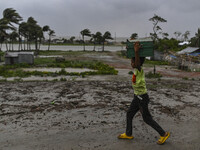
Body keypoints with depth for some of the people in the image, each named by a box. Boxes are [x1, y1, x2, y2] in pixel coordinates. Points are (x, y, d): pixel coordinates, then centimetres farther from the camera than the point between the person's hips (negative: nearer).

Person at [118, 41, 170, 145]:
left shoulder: (139, 70, -22)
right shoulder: (136, 69, 2)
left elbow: (138, 62, -42)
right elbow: (135, 60, 11)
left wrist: (136, 51, -50)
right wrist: (135, 50, 0)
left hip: (142, 97, -9)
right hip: (137, 97, 9)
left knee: (147, 118, 3)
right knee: (129, 114, 16)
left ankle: (163, 134, 17)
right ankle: (128, 134, 32)